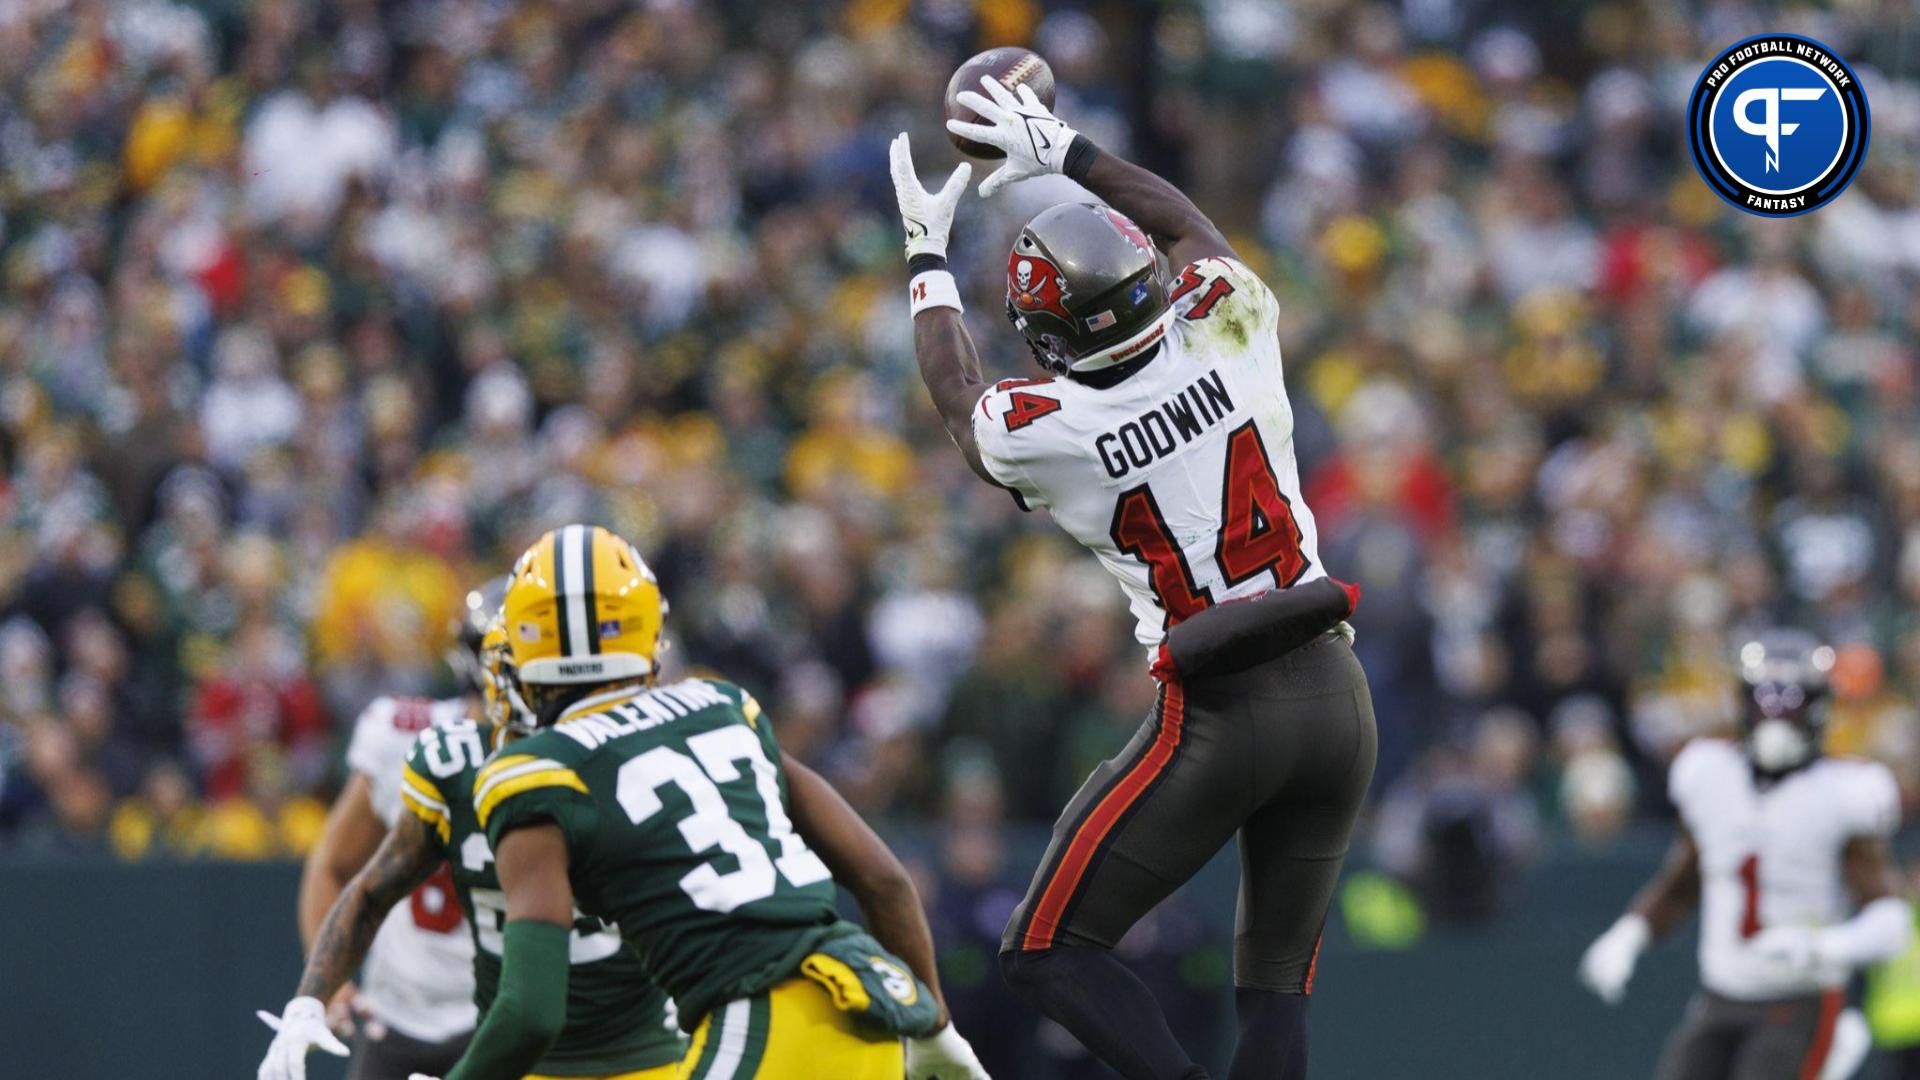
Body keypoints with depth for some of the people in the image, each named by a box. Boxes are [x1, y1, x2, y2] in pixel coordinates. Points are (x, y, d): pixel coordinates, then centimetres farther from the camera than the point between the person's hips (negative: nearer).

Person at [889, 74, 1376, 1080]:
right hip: (1336, 695, 5)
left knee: (1047, 954, 5)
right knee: (1275, 986, 12)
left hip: (1218, 715, -5)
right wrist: (1070, 153, 28)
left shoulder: (1044, 433, -10)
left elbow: (957, 392, 16)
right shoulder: (1229, 335, -5)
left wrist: (928, 257, 29)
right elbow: (1190, 227, 20)